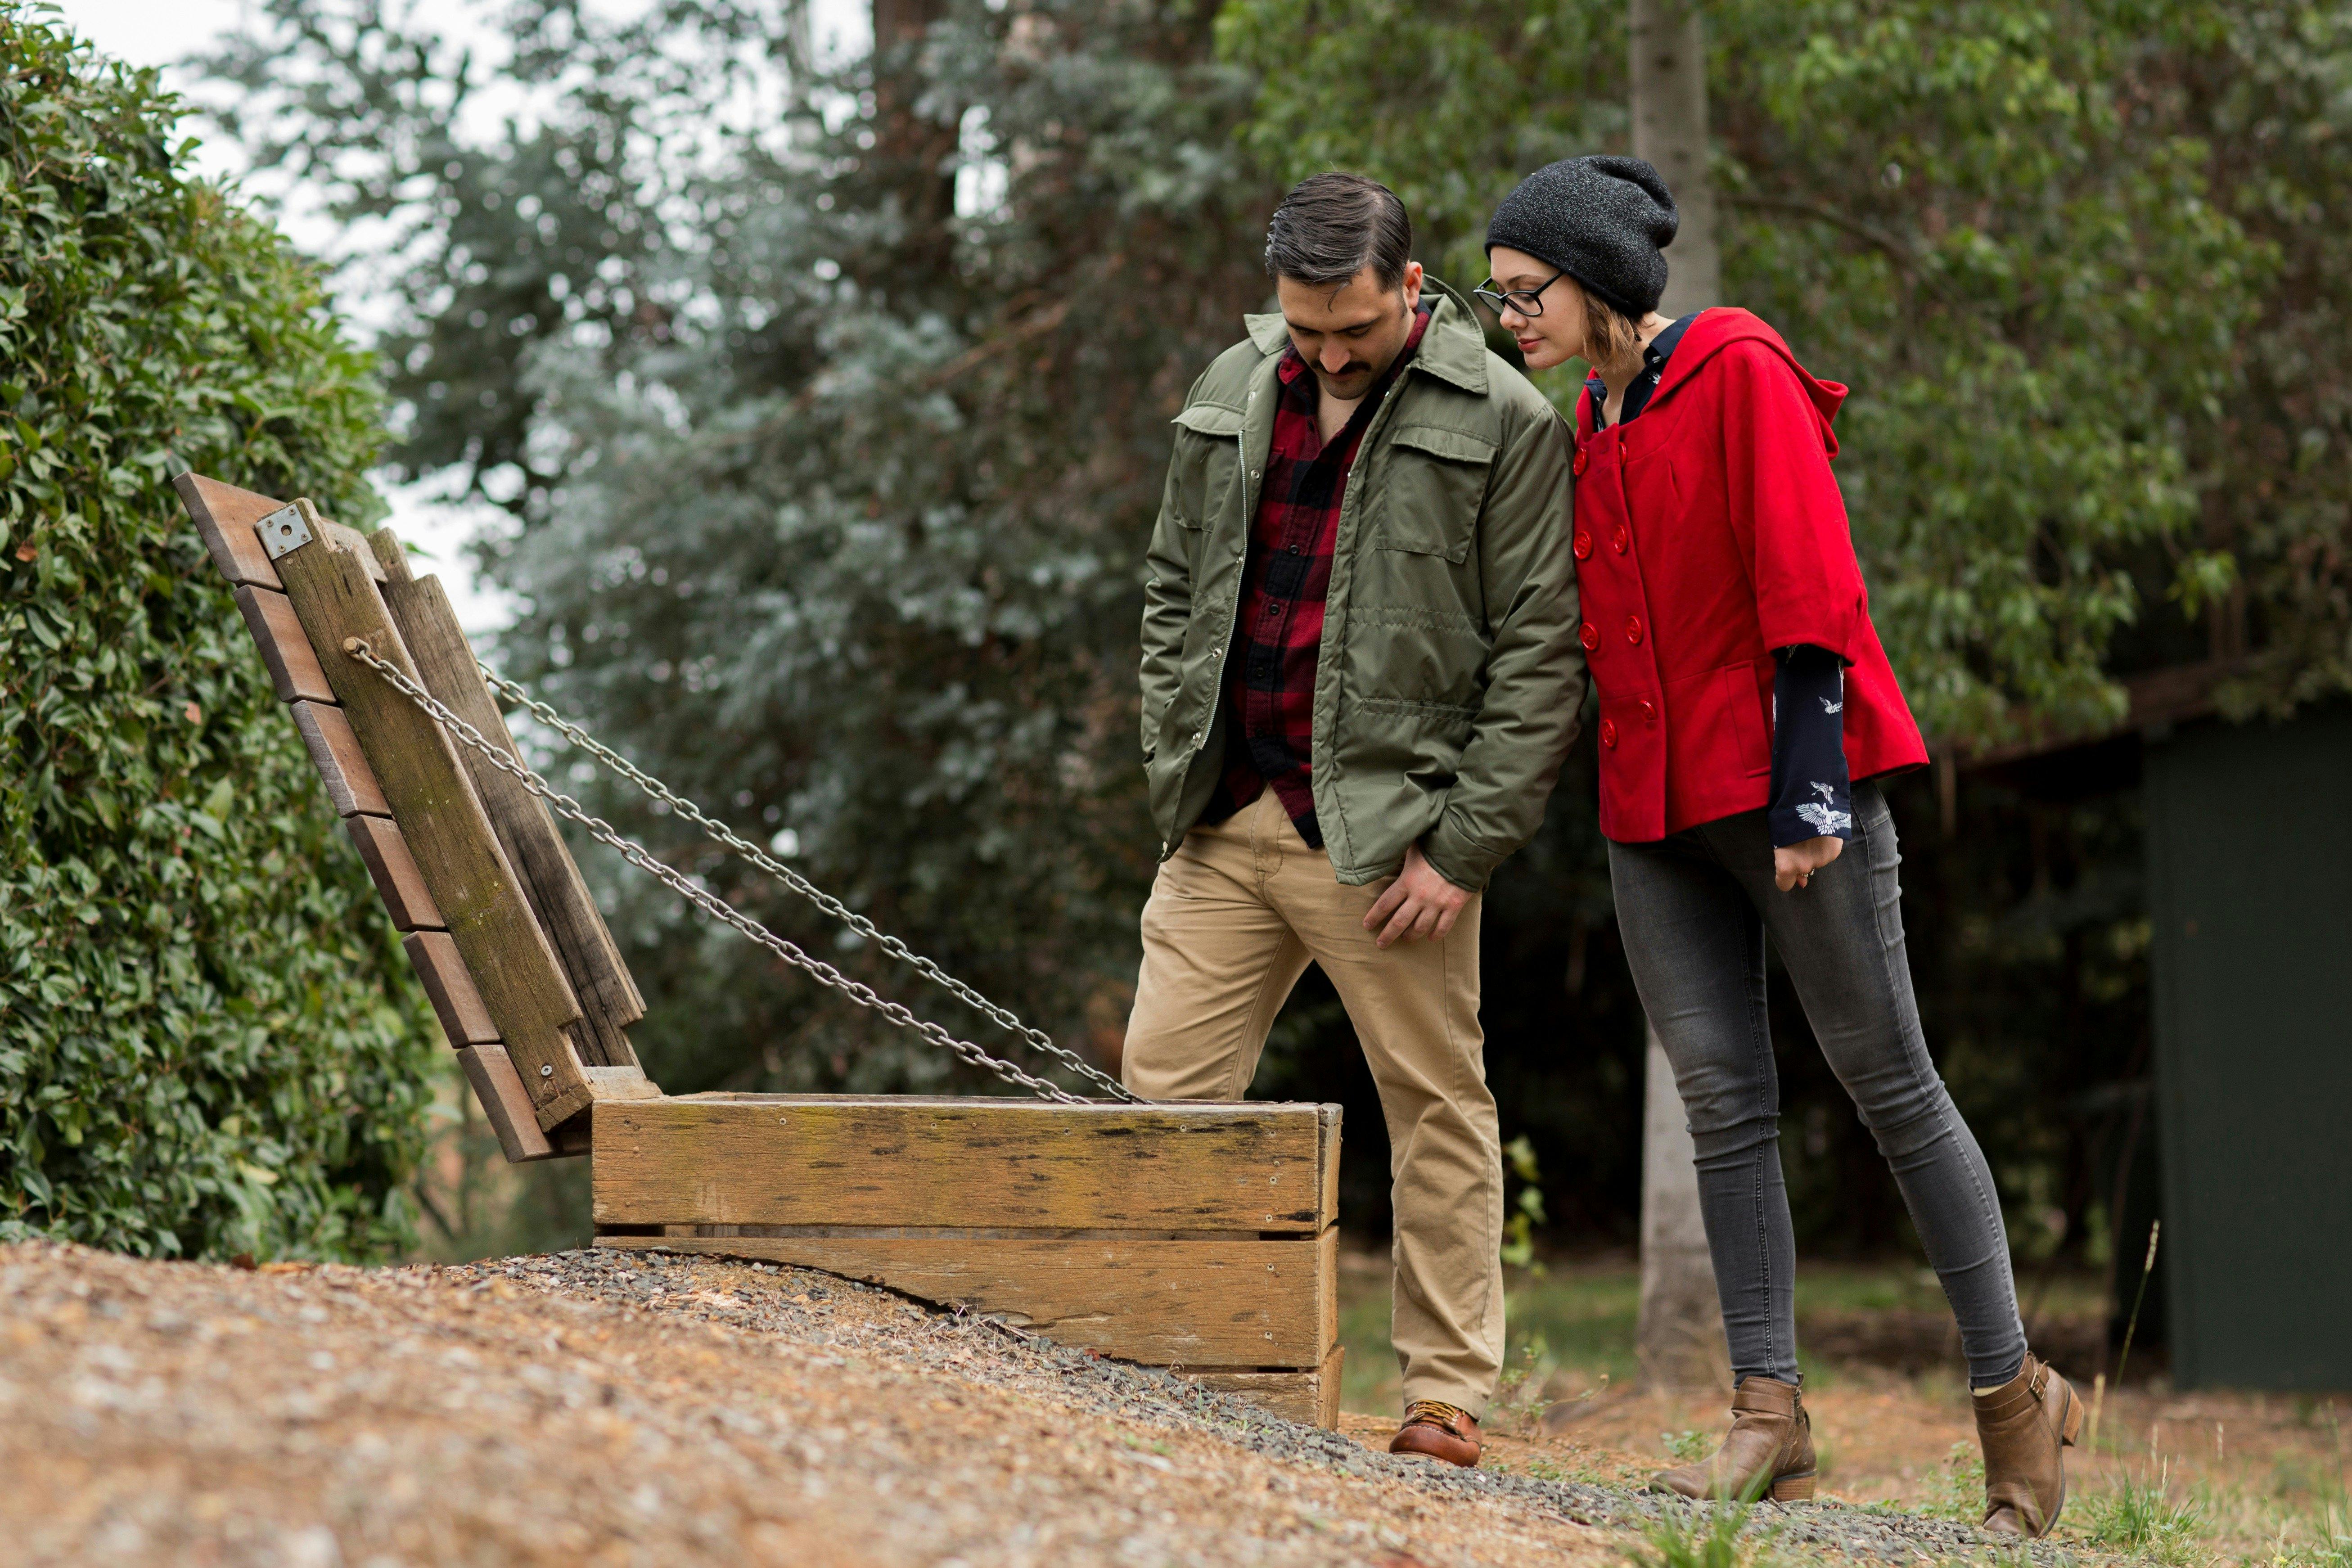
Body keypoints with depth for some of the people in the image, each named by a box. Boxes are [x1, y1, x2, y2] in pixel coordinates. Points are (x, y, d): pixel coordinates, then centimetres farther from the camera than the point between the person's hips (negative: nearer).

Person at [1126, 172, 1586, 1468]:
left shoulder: (1504, 424, -6)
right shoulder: (1231, 394, 11)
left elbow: (1540, 654, -7)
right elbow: (1173, 592, 19)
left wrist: (1463, 848, -12)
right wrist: (1171, 767, 8)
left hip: (1386, 831, -5)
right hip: (1225, 823, 5)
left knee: (1437, 1108, 1)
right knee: (1165, 1088, 3)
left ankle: (1448, 1394, 8)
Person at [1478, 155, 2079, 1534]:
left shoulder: (1742, 376, -8)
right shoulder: (1592, 425, 15)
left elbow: (1809, 588, -14)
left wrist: (1809, 785, -19)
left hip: (1788, 788, -7)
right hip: (1657, 802, 7)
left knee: (1889, 1081, -2)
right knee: (1723, 1101, 1)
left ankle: (2015, 1395, 8)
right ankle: (1771, 1418, 1)